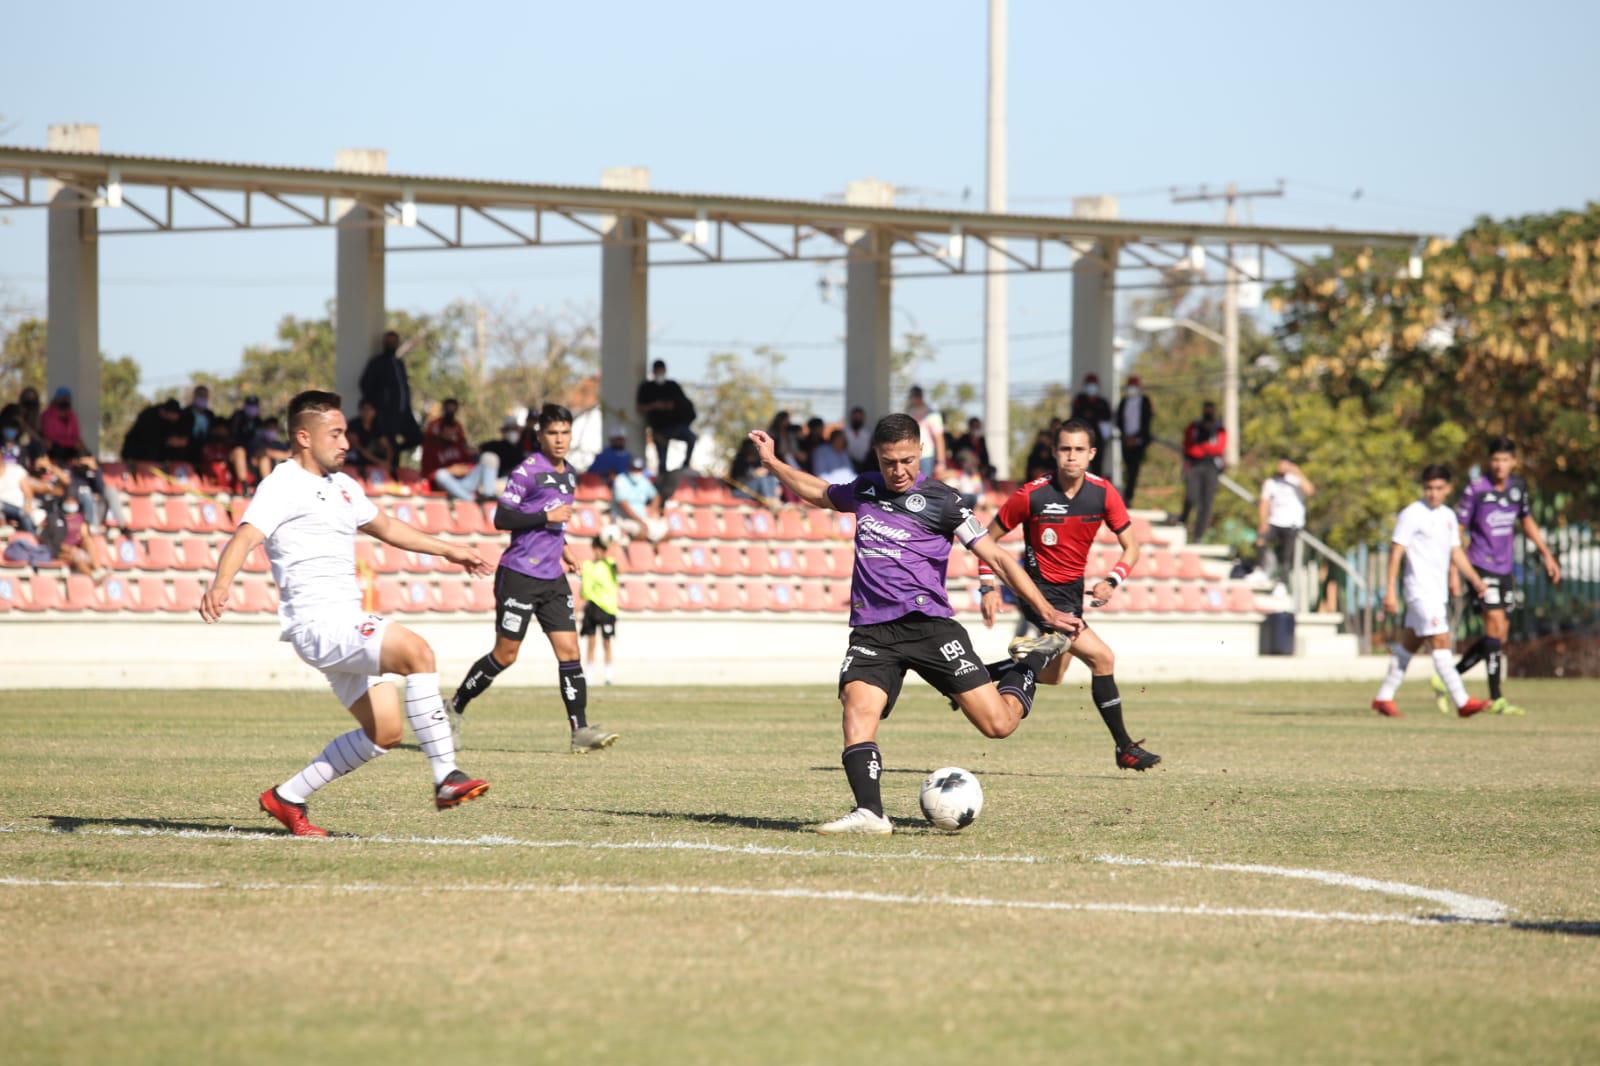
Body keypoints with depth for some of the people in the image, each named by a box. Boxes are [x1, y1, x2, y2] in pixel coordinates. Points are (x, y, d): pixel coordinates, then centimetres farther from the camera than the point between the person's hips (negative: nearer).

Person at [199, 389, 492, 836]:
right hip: (317, 622, -10)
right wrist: (222, 582, -43)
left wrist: (448, 550, 40)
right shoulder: (283, 486, -8)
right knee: (417, 652, -27)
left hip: (347, 623, 10)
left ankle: (287, 798, 15)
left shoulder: (342, 486, 20)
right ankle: (446, 779, -27)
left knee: (385, 731, 4)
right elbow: (245, 537, -24)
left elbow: (385, 527, 37)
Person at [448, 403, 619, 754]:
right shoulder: (527, 471, -11)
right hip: (519, 576, -7)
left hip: (553, 579, 7)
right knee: (505, 655, -1)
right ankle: (455, 709, 17)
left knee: (569, 651, -4)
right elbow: (501, 518, -16)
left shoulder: (569, 475, 14)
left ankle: (581, 731, -8)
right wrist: (547, 517, -19)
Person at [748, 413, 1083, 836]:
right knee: (858, 707, -26)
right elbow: (818, 492, 38)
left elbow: (995, 557, -1)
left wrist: (1045, 609, -7)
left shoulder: (940, 502, 0)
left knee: (998, 725, -8)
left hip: (927, 623, -3)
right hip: (872, 630, 3)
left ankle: (1021, 683, 28)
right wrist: (773, 462, 40)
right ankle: (869, 814, -33)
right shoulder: (864, 490, 15)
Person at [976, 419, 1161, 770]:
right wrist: (988, 587, -11)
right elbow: (989, 538, -4)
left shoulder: (1103, 493, -7)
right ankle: (1124, 748, -12)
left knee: (1052, 676, 19)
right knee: (1101, 658, -18)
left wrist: (1112, 581, -18)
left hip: (1073, 591, 7)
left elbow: (1131, 547, -1)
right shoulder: (1032, 496, -17)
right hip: (1041, 592, -7)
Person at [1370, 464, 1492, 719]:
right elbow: (1396, 552, -10)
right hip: (1420, 590, -8)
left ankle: (1384, 697, 20)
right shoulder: (1411, 514, -8)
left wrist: (1475, 579, 7)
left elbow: (1456, 553, 20)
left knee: (1409, 645, 12)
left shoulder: (1448, 517, 14)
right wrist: (1391, 590, -16)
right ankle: (1462, 702, -18)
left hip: (1439, 591, 8)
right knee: (1440, 643, -13)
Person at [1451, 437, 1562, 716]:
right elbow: (1457, 530, -6)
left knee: (1499, 637, 7)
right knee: (1496, 627, -16)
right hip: (1482, 567, -6)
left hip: (1506, 568, 6)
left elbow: (1526, 521, 23)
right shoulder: (1476, 489, -10)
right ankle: (1496, 699, -12)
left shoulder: (1518, 488, 6)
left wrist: (1547, 555, 23)